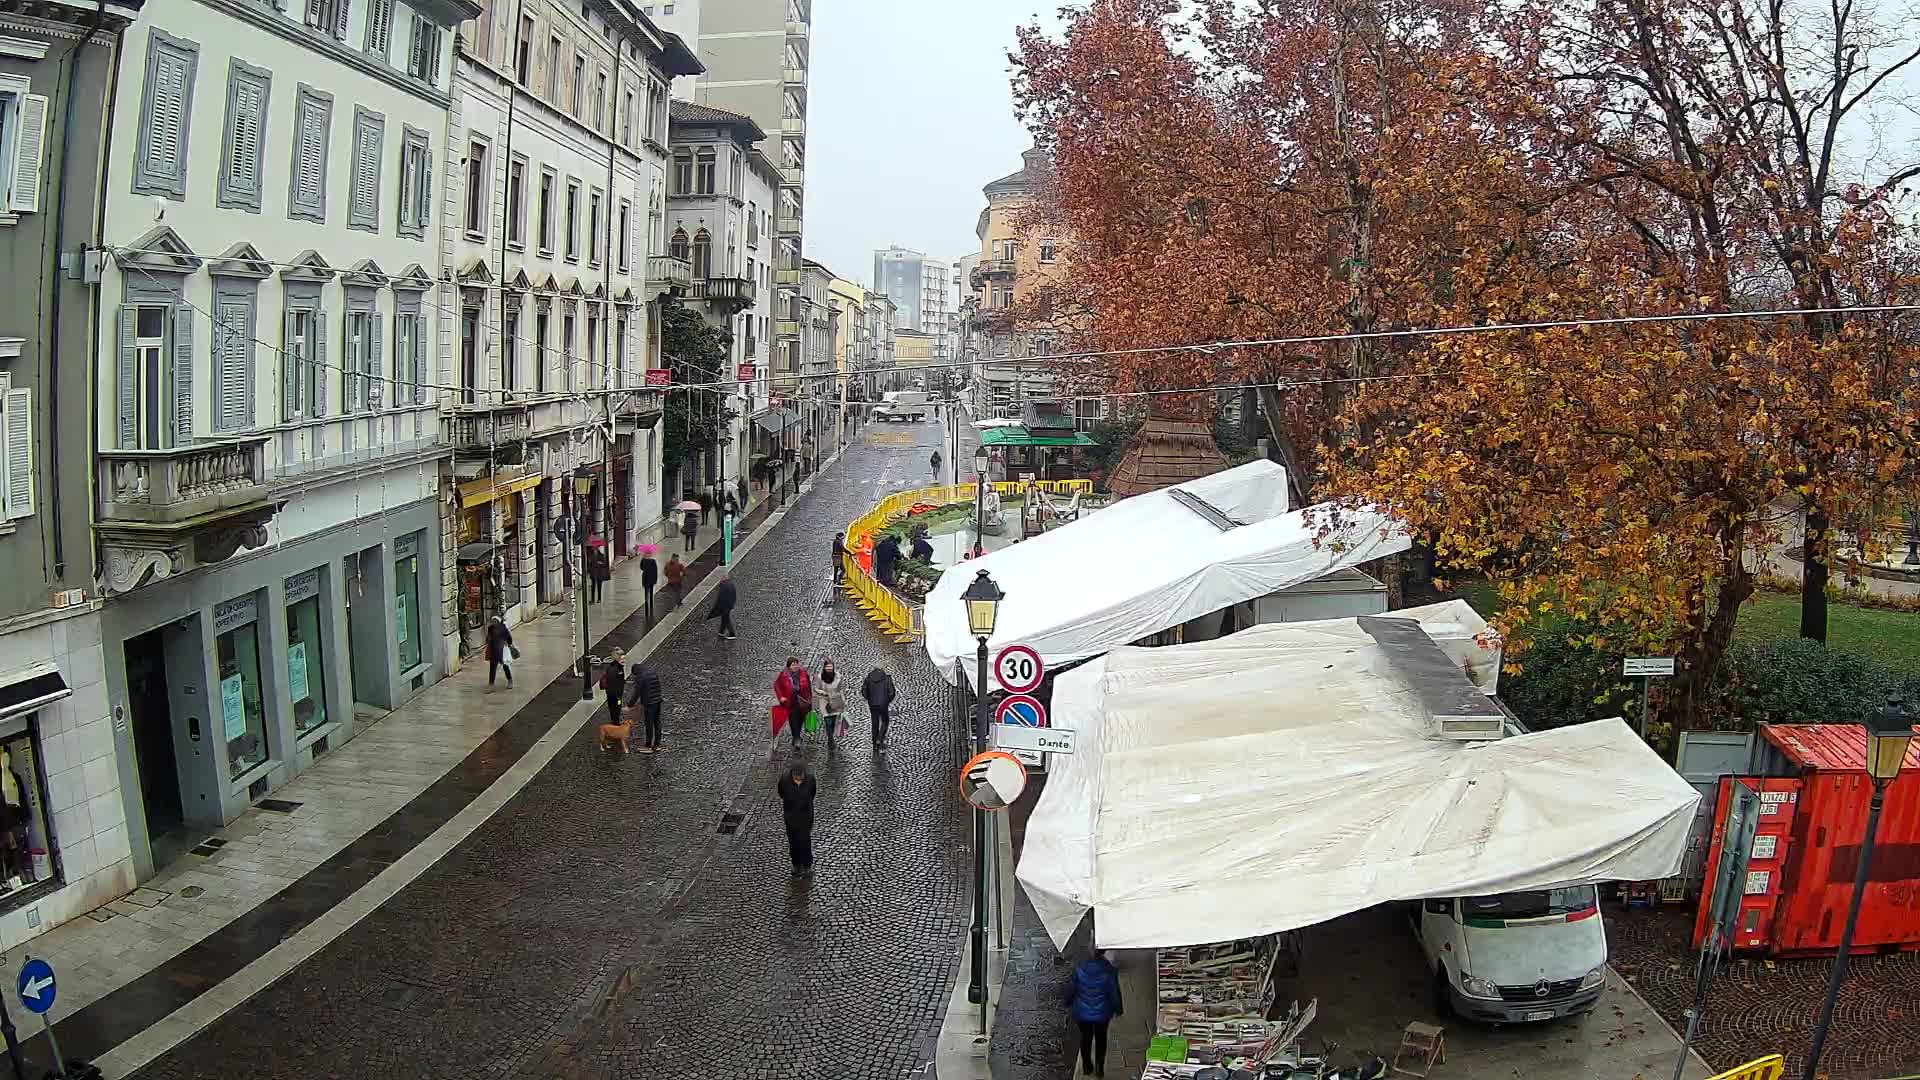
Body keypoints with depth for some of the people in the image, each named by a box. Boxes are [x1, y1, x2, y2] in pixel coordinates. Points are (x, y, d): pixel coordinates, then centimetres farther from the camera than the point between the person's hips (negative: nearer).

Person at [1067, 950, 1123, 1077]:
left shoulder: (1080, 968, -18)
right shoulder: (1109, 970, -21)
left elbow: (1072, 988, -6)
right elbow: (1114, 992, -13)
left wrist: (1068, 1001, 13)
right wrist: (1117, 1008, 4)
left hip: (1083, 1012, 1)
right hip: (1102, 1013, -1)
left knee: (1085, 1037, 21)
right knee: (1101, 1038, 21)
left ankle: (1086, 1066, 32)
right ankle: (1099, 1067, 26)